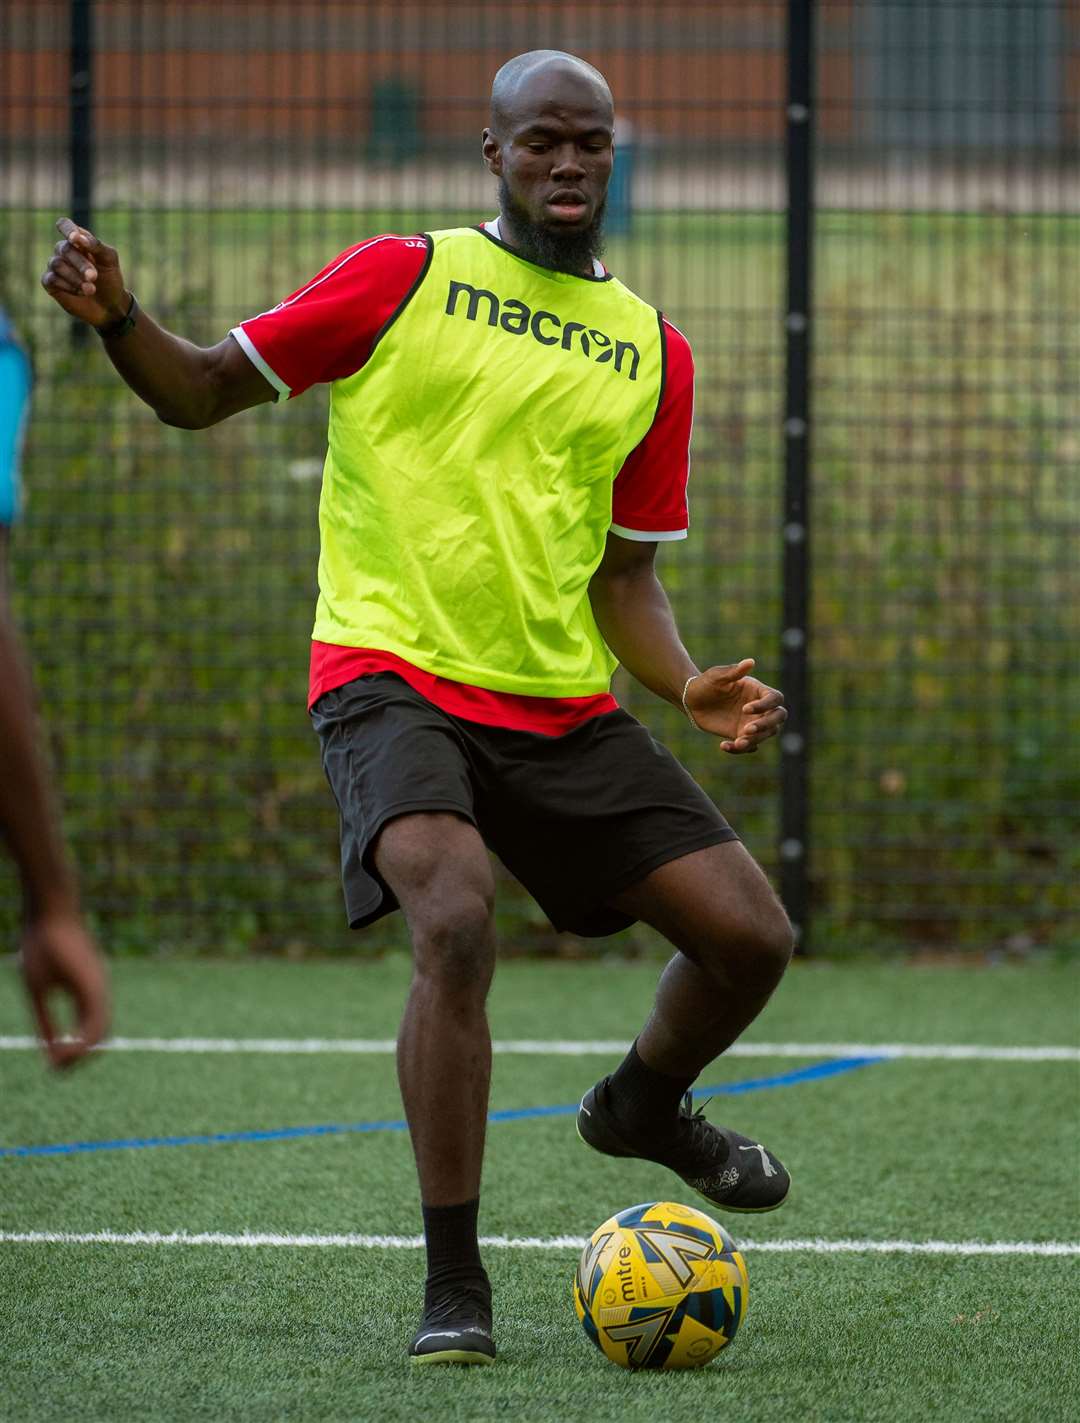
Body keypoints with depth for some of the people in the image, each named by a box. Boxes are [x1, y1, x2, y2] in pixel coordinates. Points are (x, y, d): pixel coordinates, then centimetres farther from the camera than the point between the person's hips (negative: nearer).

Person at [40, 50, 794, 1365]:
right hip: (393, 675, -5)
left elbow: (622, 571, 14)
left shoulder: (654, 355, 12)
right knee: (456, 922, -30)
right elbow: (206, 392, 3)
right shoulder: (405, 278, 1)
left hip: (563, 705, 5)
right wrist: (116, 320, -17)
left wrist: (689, 688, -3)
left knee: (751, 935, -2)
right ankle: (453, 1288, -21)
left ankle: (643, 1106, 34)